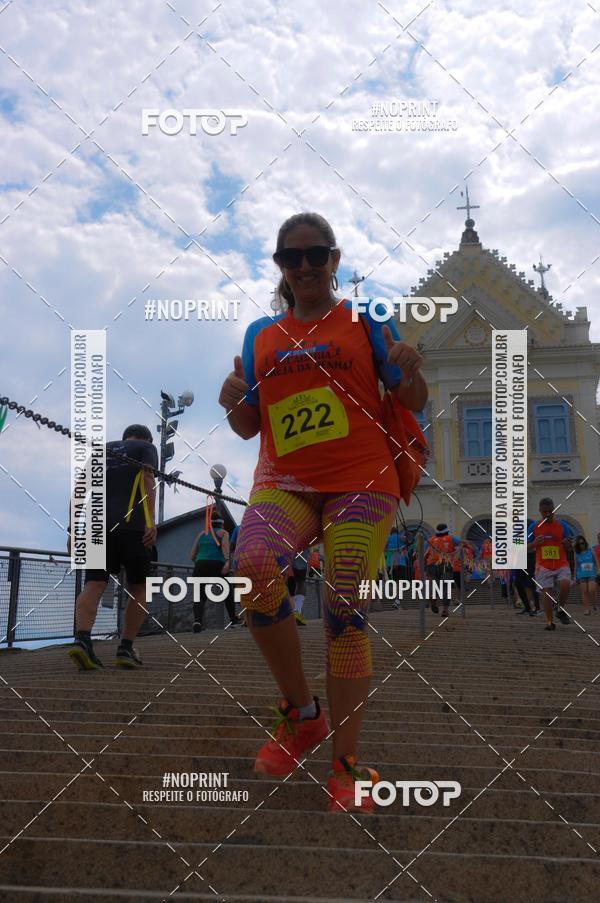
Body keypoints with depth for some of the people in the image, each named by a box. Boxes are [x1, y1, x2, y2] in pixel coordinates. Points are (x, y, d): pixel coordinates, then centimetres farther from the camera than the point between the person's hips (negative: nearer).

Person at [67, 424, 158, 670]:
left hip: (98, 525, 3)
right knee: (138, 588, 9)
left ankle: (82, 640, -29)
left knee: (93, 585, -6)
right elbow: (148, 480, -4)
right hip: (132, 525, -3)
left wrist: (72, 527, 14)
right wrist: (151, 520, -14)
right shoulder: (146, 447, 14)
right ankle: (126, 649, 3)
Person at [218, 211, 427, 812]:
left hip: (361, 481, -1)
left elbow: (412, 403, 9)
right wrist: (233, 402, -4)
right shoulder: (260, 335, 16)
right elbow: (250, 427, 18)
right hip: (283, 483, 2)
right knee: (253, 565, -28)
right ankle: (300, 714, -8)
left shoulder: (365, 321, 8)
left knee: (344, 612, -11)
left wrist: (410, 372, -13)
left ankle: (345, 769, 2)